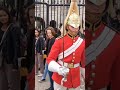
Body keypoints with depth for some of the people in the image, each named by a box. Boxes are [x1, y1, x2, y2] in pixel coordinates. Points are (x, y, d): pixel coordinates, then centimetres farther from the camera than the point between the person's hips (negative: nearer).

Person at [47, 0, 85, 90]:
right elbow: (50, 59, -11)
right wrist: (59, 69, -30)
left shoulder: (82, 42, 0)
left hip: (75, 78, 3)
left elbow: (84, 62, 8)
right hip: (60, 78, -3)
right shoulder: (59, 41, -9)